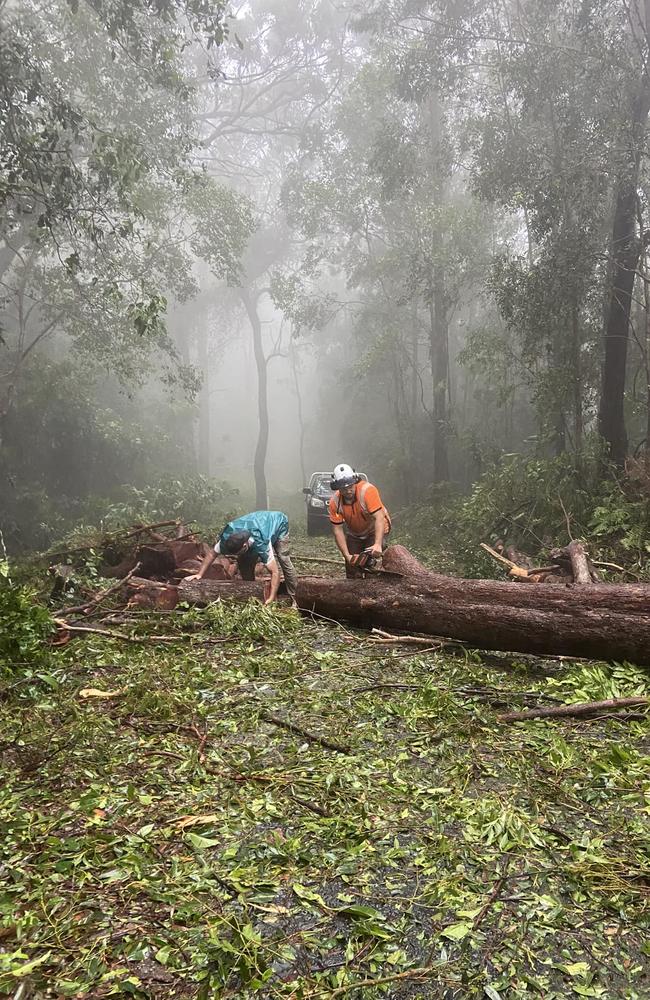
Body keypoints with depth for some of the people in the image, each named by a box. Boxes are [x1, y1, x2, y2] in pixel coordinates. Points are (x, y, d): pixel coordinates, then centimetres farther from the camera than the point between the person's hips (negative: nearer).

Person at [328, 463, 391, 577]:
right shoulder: (335, 502, -21)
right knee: (351, 568, 3)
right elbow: (338, 530, -19)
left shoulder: (367, 490, -33)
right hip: (354, 534, 4)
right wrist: (347, 556, -26)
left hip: (375, 530, -4)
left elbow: (379, 518, -38)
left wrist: (378, 545, -49)